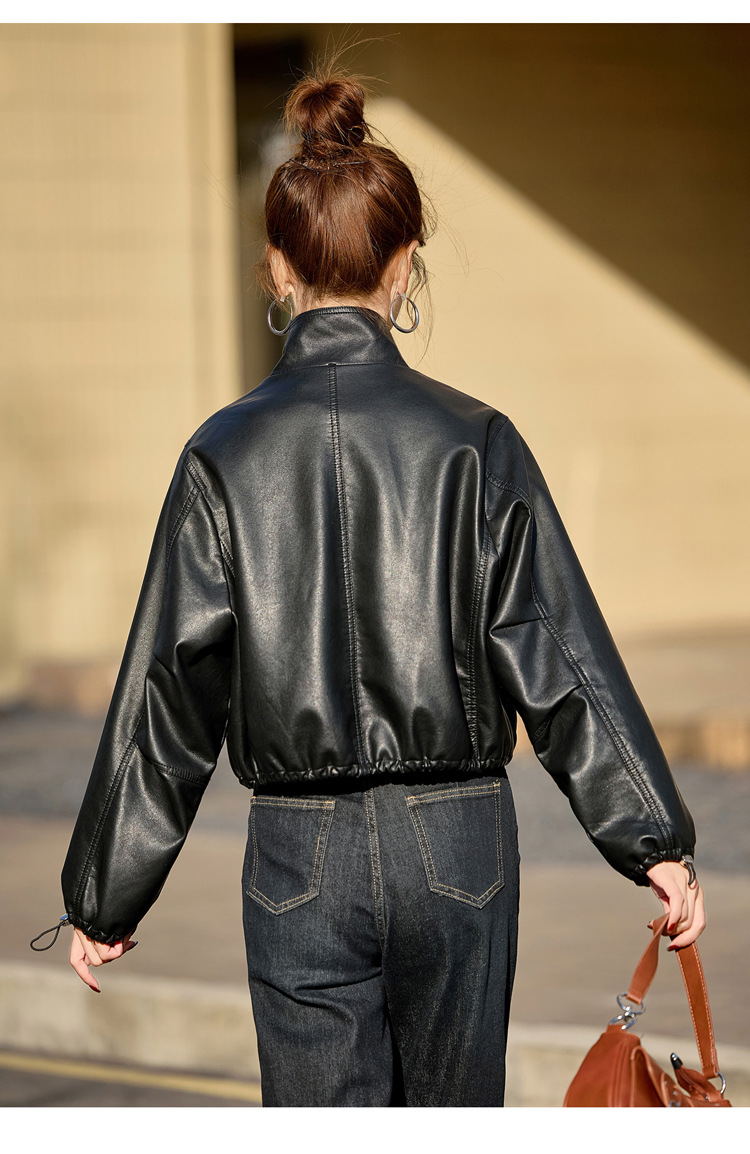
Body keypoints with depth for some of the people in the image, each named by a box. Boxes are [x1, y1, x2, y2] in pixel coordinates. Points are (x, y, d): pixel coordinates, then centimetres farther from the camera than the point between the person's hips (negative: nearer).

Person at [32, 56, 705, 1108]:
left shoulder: (226, 453, -4)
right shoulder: (475, 441, -5)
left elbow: (169, 688, -2)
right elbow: (557, 653, -4)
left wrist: (106, 898, 5)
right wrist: (655, 840, 2)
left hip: (301, 857, 0)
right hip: (458, 842, 1)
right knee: (455, 1109, 17)